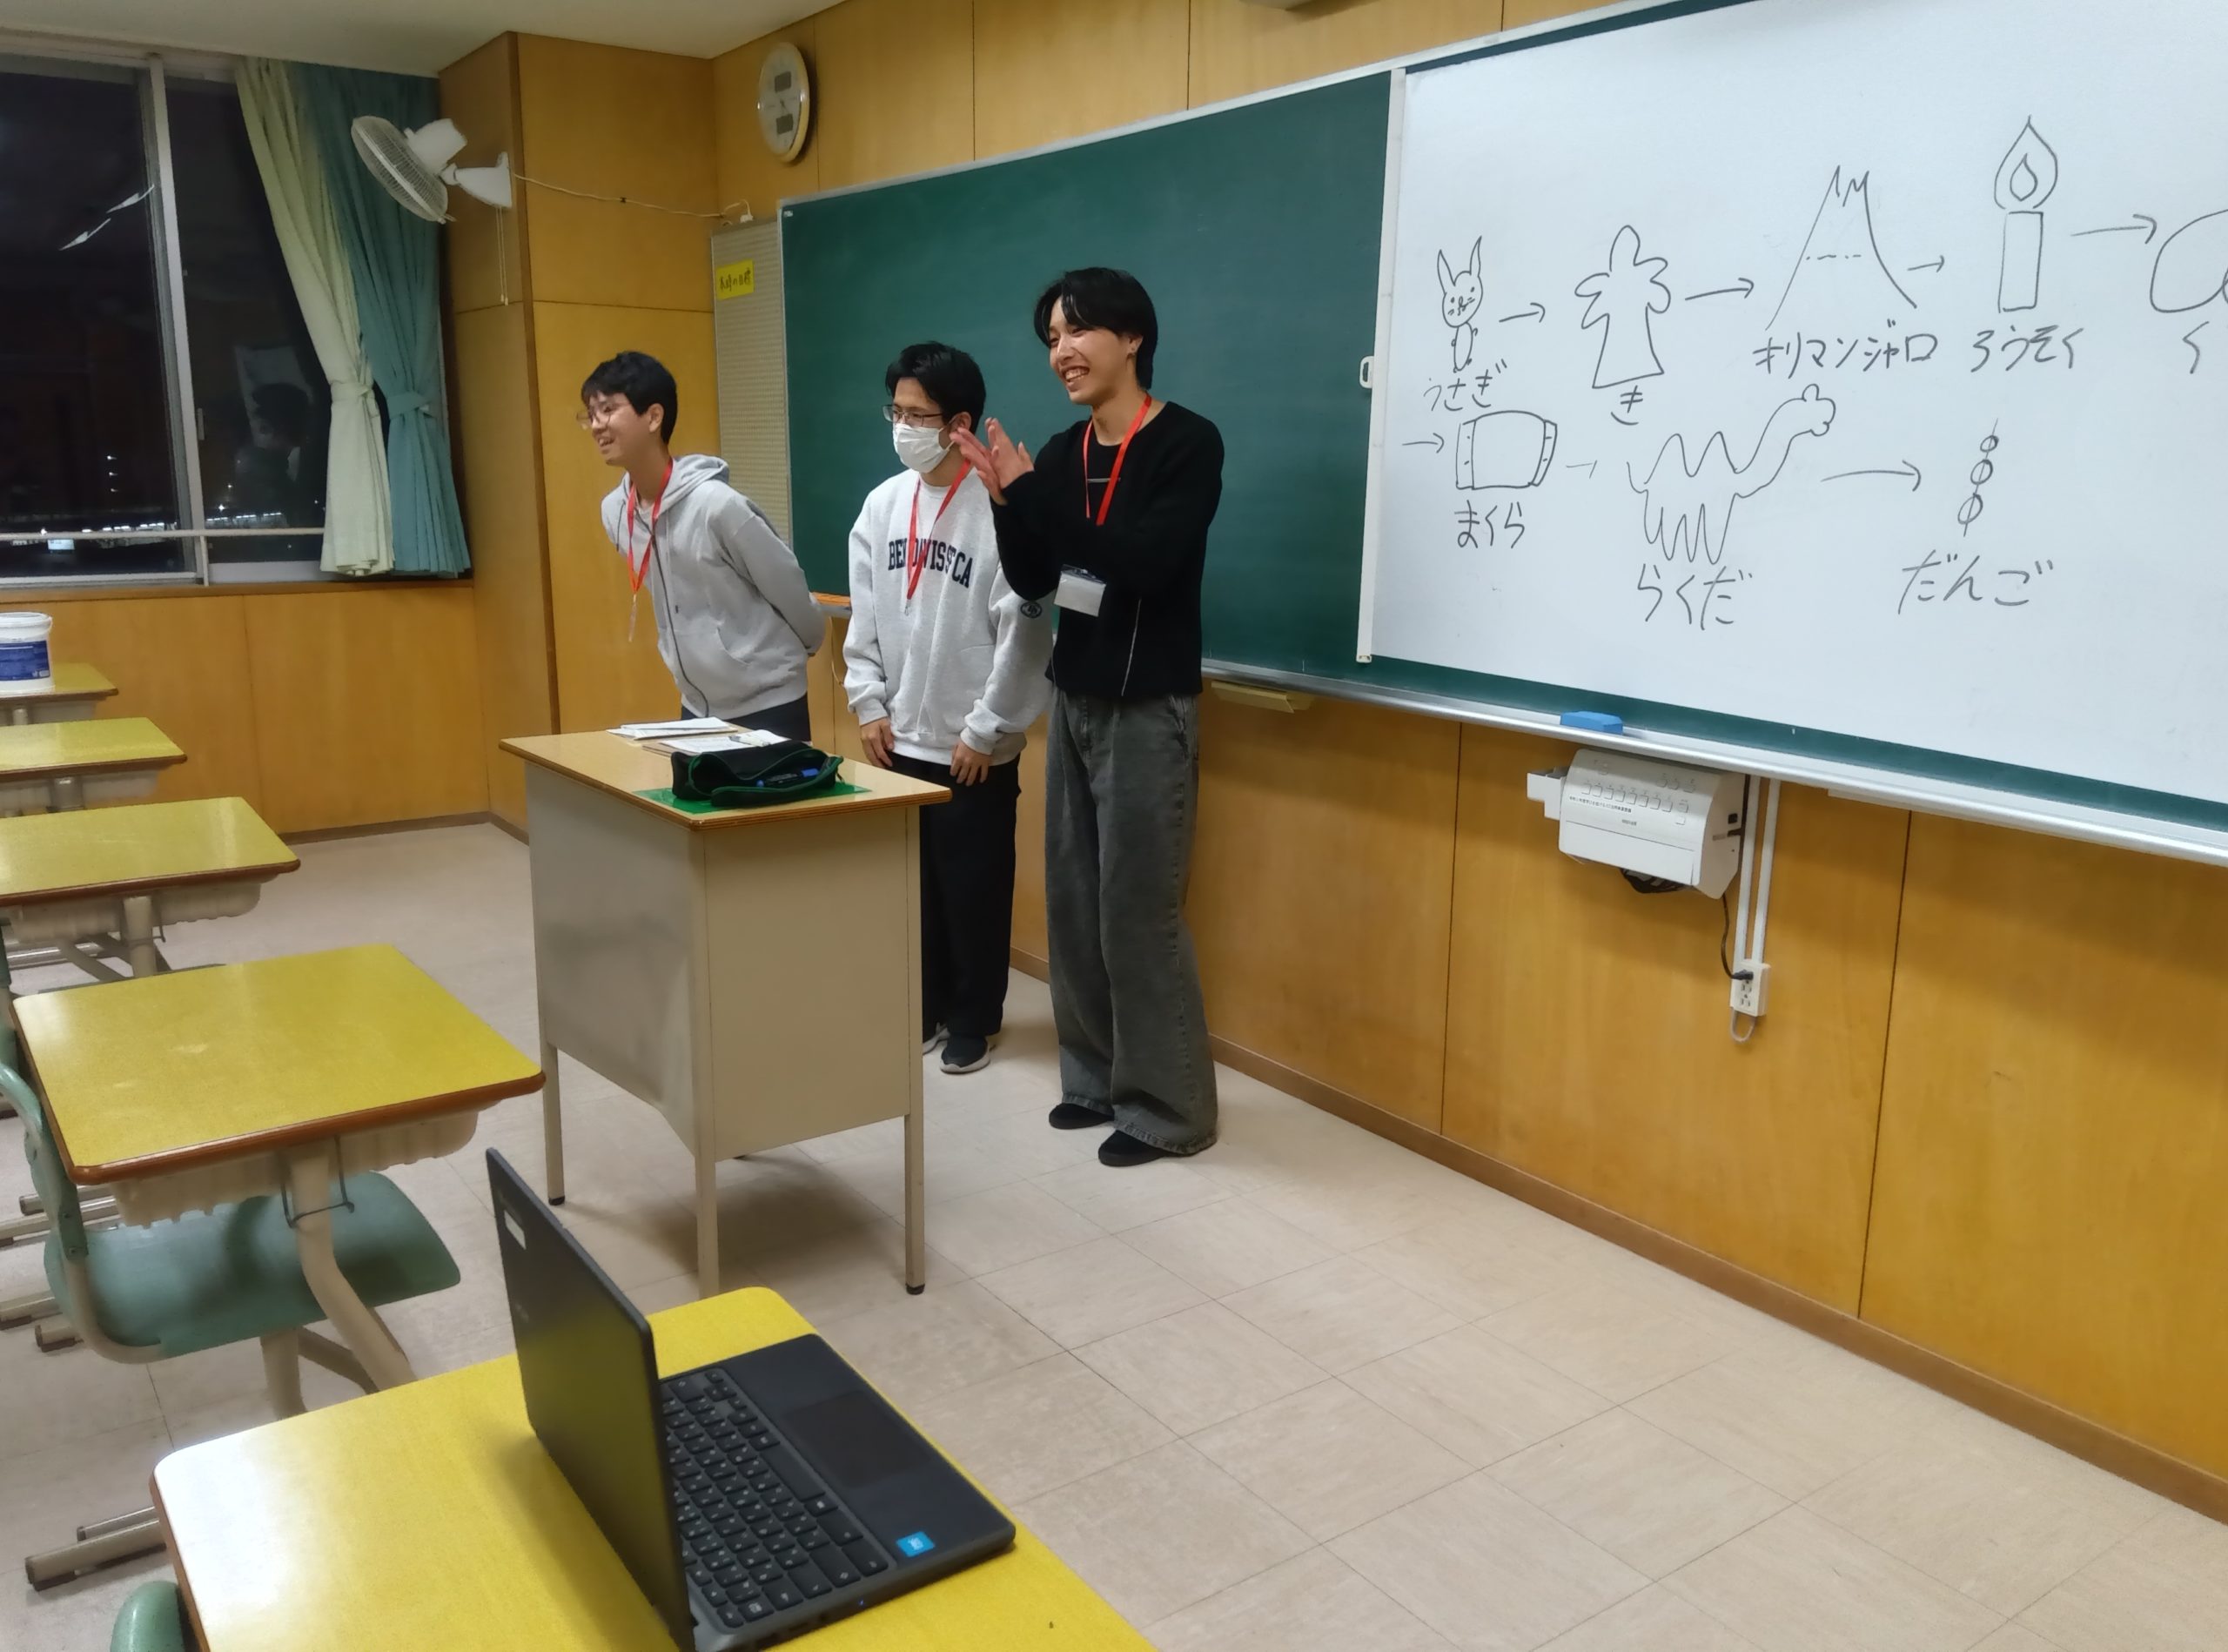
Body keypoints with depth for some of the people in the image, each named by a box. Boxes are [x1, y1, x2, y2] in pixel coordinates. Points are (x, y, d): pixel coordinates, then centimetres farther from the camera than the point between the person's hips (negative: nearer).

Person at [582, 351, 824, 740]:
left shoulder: (717, 505, -22)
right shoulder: (614, 511, -1)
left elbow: (789, 589, -9)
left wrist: (808, 646, 7)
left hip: (766, 705, -6)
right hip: (697, 707, 7)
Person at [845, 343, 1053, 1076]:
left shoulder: (1000, 508, -15)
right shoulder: (882, 504, 4)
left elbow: (1024, 633, -15)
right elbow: (863, 617, 11)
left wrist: (985, 729, -13)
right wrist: (869, 705, 4)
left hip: (974, 749, -6)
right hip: (900, 740, 6)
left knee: (975, 891, 7)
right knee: (910, 885, 15)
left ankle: (973, 1020, 22)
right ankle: (923, 1007, 31)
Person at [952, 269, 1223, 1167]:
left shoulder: (1188, 444, -11)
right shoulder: (1064, 452, 8)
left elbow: (1144, 564, -23)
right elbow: (1032, 581, 9)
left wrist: (1032, 489, -21)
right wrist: (1004, 499, -8)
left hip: (1147, 710, -7)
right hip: (1074, 701, 7)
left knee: (1138, 912, -4)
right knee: (1073, 903, 10)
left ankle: (1168, 1106, 9)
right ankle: (1096, 1078, 25)